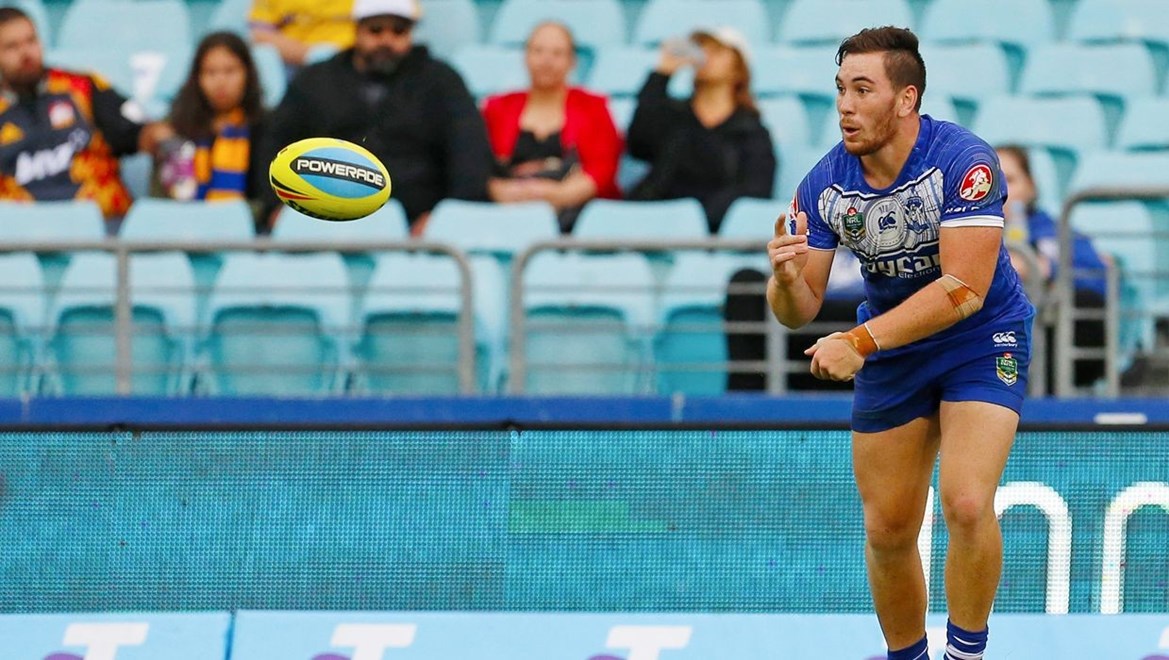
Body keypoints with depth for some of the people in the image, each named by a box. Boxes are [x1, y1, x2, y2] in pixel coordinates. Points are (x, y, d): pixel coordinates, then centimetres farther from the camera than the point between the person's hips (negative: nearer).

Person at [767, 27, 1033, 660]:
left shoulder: (963, 159, -25)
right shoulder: (825, 183, -12)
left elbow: (964, 289, -30)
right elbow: (799, 311, -7)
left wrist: (859, 342, -34)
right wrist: (786, 277, -31)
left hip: (981, 343, -4)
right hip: (890, 359, 4)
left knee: (967, 505, -23)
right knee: (887, 531, 5)